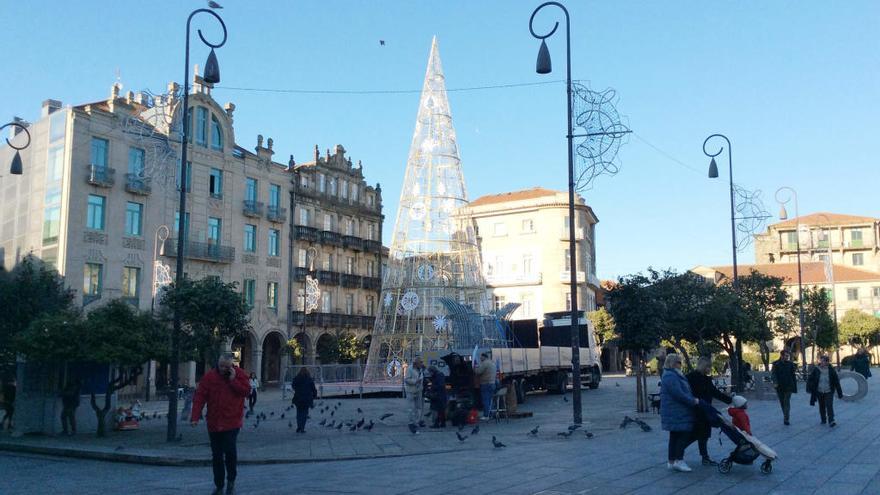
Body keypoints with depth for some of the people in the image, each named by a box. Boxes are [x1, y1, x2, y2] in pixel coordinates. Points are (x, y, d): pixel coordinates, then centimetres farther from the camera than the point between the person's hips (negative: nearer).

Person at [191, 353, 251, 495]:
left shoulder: (239, 374, -1)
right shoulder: (209, 376, 0)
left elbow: (246, 391, -8)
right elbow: (199, 396, -5)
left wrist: (233, 380, -16)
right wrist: (195, 417, -13)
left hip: (232, 422, -2)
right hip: (214, 423, 2)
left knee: (230, 451, -14)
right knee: (216, 456, 9)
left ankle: (231, 481, 9)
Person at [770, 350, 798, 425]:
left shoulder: (790, 364, 2)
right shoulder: (776, 364, -1)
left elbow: (793, 376, 6)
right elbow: (773, 374, -9)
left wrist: (795, 387, 5)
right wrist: (775, 382, -26)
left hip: (788, 386, -1)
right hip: (779, 387, 1)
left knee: (787, 402, -9)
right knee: (782, 403, 11)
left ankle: (786, 419, -12)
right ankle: (785, 416, 27)